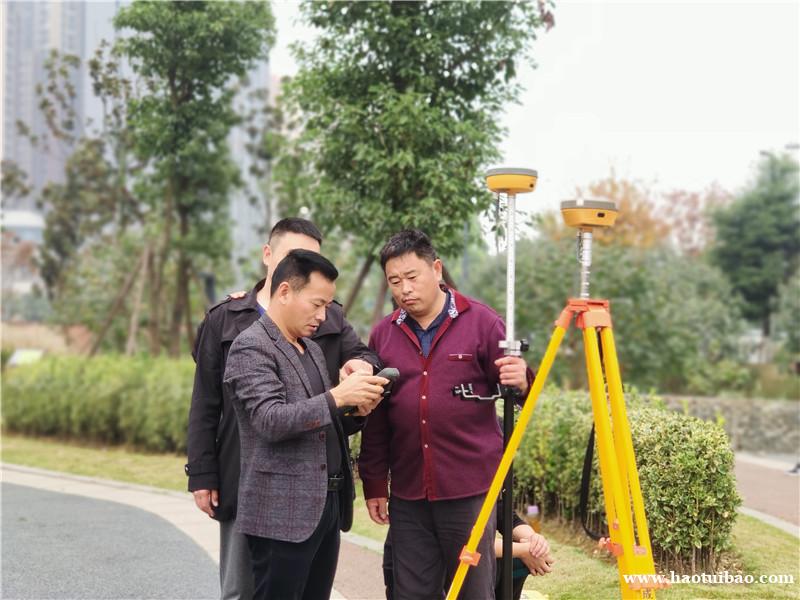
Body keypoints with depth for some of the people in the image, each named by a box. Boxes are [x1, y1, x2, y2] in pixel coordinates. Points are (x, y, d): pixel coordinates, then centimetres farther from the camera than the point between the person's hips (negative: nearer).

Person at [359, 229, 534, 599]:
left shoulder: (481, 322, -2)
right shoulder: (383, 334, 8)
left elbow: (513, 385, -1)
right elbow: (376, 420, 12)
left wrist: (521, 382, -24)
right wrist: (374, 485, 11)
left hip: (471, 489, -3)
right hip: (408, 495, 3)